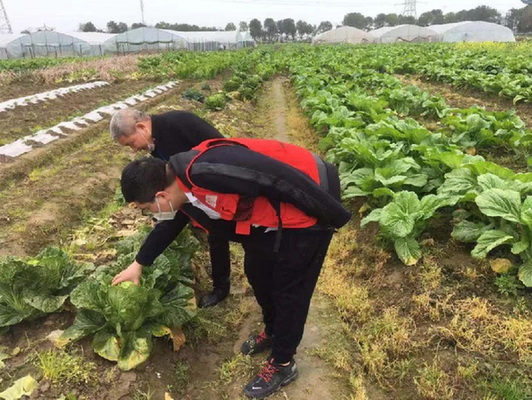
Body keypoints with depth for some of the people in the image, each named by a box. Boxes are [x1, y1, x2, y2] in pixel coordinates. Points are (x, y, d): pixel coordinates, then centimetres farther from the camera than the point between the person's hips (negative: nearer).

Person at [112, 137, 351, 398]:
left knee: (290, 286, 3)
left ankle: (282, 364, 23)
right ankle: (272, 332, 43)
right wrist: (139, 264, 31)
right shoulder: (183, 190, 0)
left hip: (307, 203, -9)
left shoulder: (207, 171, -32)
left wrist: (334, 216, -19)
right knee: (257, 271, 18)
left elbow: (283, 178, -30)